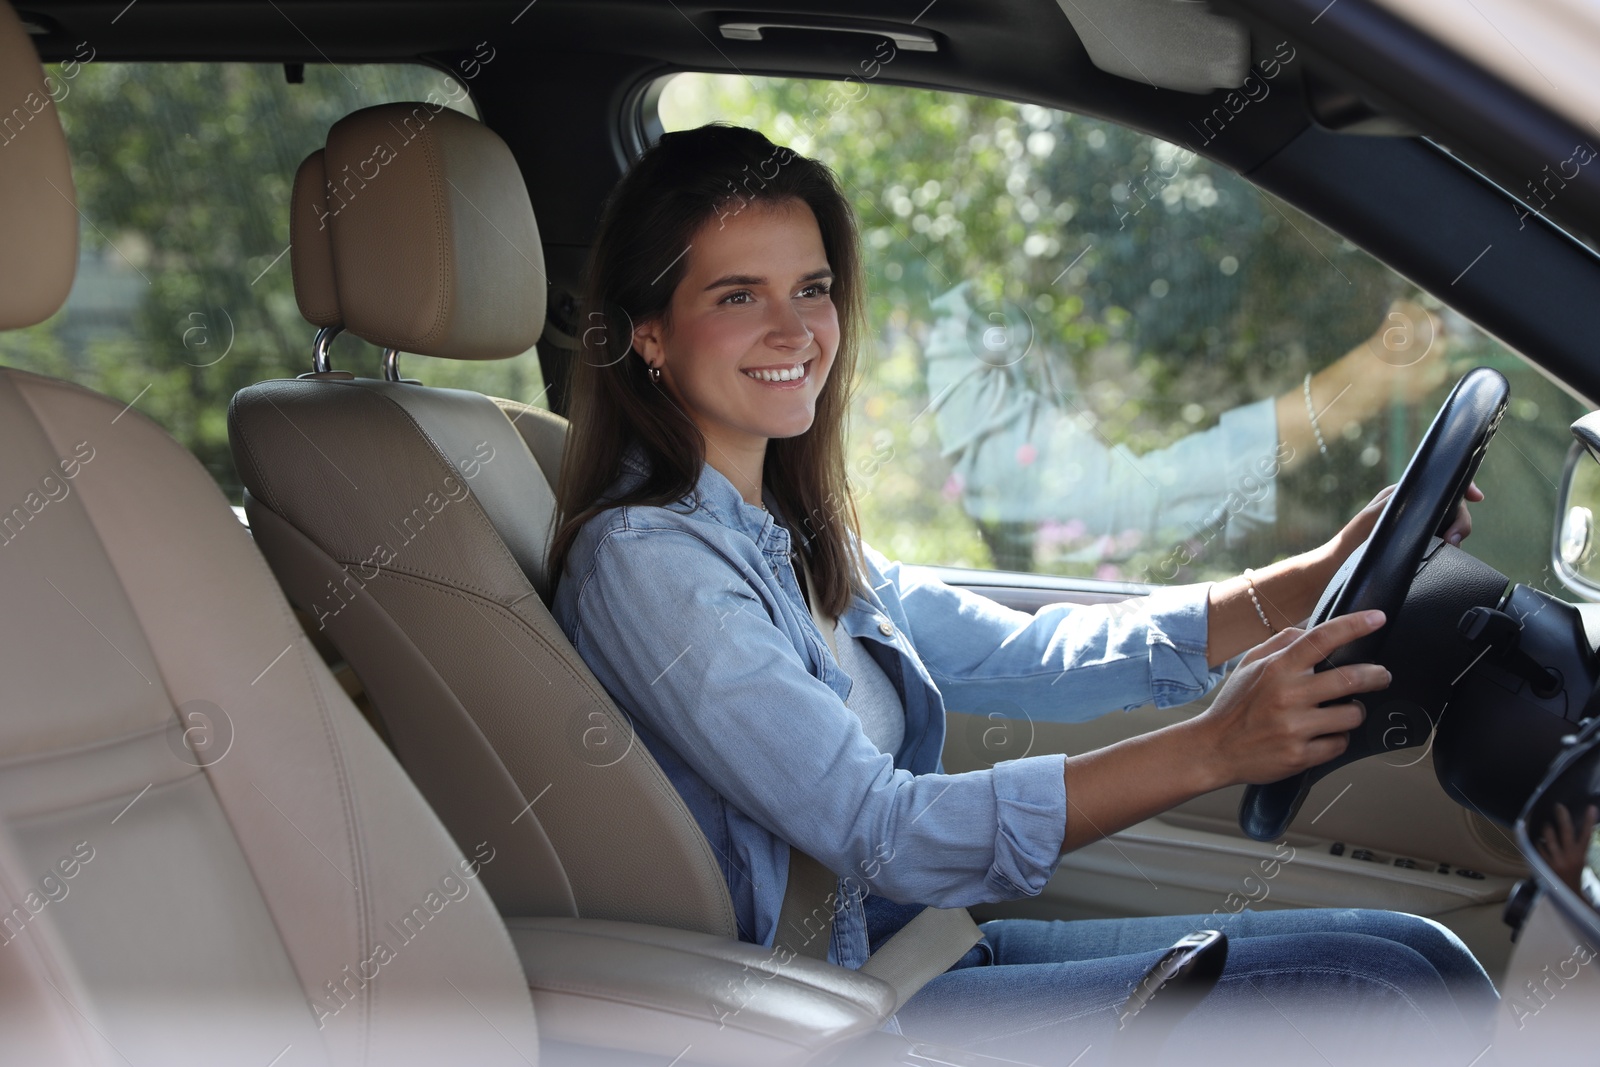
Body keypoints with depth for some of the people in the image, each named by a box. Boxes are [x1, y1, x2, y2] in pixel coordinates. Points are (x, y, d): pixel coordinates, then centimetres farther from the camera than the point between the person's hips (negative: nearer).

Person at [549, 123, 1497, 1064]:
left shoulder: (796, 533, 11)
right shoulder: (644, 559, -17)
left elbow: (1029, 659, 10)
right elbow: (880, 834, -23)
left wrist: (1317, 580, 3)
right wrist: (1212, 748, -28)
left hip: (924, 946, 8)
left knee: (1420, 959, -1)